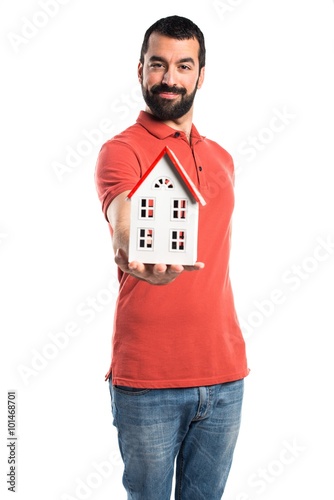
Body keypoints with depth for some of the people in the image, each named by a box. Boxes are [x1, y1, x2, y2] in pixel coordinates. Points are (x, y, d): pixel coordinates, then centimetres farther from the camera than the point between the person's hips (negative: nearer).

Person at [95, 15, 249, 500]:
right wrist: (138, 258, -52)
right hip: (147, 380, -5)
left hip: (224, 374, 5)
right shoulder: (121, 151, -7)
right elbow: (124, 221, -29)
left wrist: (226, 355, 15)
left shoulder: (221, 159, 13)